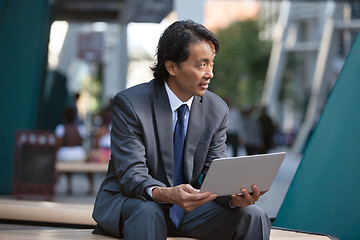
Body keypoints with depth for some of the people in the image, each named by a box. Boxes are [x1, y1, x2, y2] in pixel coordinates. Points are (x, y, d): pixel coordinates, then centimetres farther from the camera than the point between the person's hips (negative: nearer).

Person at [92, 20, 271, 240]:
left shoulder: (217, 110, 0)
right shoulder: (130, 104, -14)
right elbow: (131, 174, -21)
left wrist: (234, 194, -27)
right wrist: (166, 194, -43)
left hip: (189, 205, 5)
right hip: (129, 202, -5)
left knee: (254, 216, -18)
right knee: (148, 213, -40)